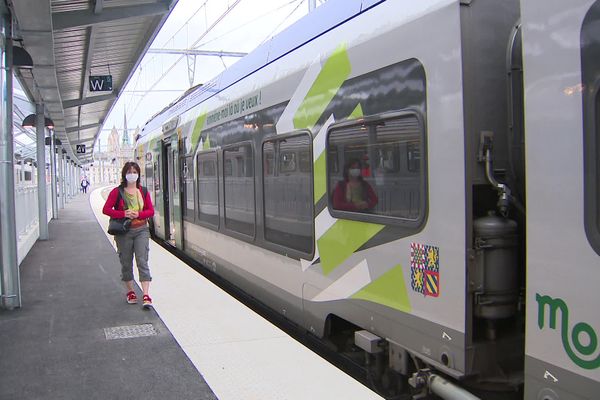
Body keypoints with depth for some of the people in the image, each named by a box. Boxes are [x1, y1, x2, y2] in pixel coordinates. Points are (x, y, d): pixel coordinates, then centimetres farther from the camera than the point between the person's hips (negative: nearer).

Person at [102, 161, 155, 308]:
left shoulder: (143, 191, 6)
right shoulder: (117, 192, -1)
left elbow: (151, 211, 6)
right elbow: (106, 209, -5)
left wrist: (138, 214, -13)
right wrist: (124, 214, -17)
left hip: (141, 230, 1)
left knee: (142, 261, -8)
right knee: (126, 263, 9)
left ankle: (146, 295, -11)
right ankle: (130, 291, 26)